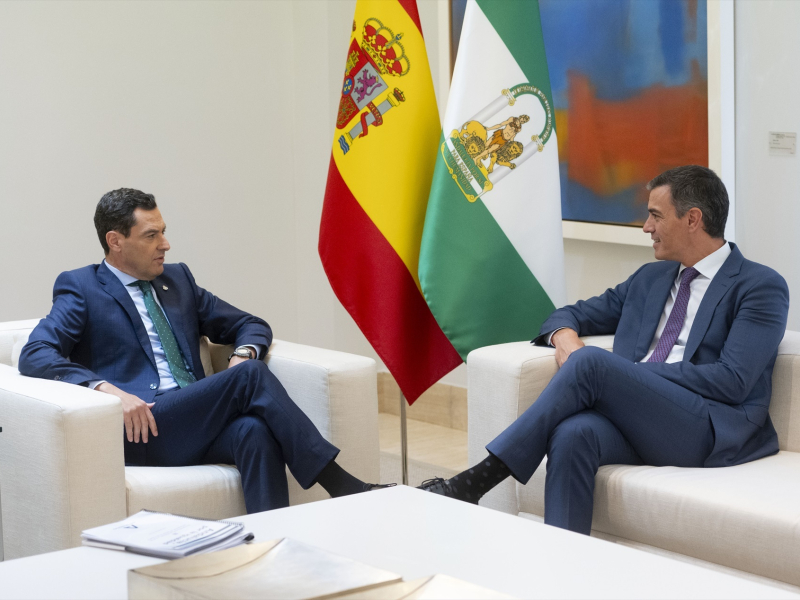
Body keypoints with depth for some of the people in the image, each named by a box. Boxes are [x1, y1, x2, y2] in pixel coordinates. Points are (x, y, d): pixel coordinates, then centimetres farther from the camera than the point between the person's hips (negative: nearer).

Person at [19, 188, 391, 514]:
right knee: (251, 376, -26)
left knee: (255, 429, -31)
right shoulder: (80, 288, 6)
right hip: (142, 428, -5)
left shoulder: (177, 279, 24)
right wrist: (108, 390, -24)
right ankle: (340, 486, -26)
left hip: (198, 425, 5)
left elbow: (251, 325, 27)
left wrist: (243, 354, 1)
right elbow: (34, 356, -9)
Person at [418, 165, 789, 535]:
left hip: (711, 431, -5)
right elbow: (571, 315, 30)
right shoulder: (650, 279, 26)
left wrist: (633, 372, -9)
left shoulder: (761, 286, 5)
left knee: (590, 362, -29)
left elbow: (732, 381, -8)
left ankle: (475, 482, -29)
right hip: (636, 418, 5)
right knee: (573, 434, -33)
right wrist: (565, 336, 3)